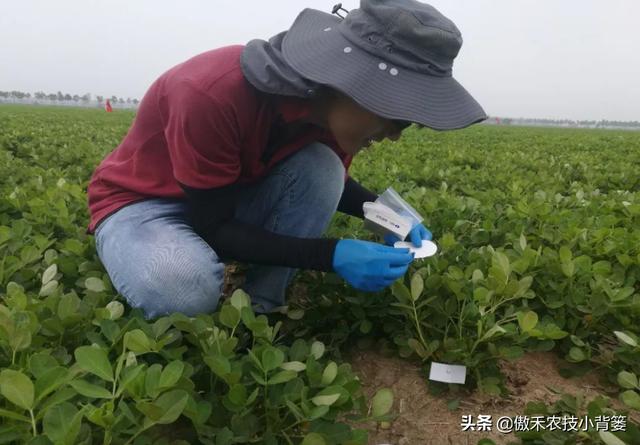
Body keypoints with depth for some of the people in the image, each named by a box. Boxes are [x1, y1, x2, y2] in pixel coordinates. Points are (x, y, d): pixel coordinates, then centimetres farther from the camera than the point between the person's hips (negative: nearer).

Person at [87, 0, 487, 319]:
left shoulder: (333, 110, -15)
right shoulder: (211, 94, -37)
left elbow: (332, 183, 4)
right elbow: (213, 228, -28)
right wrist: (331, 255, -34)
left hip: (233, 198, 6)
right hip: (141, 202, -5)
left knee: (321, 169, -22)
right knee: (187, 287, -38)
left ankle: (260, 310, -12)